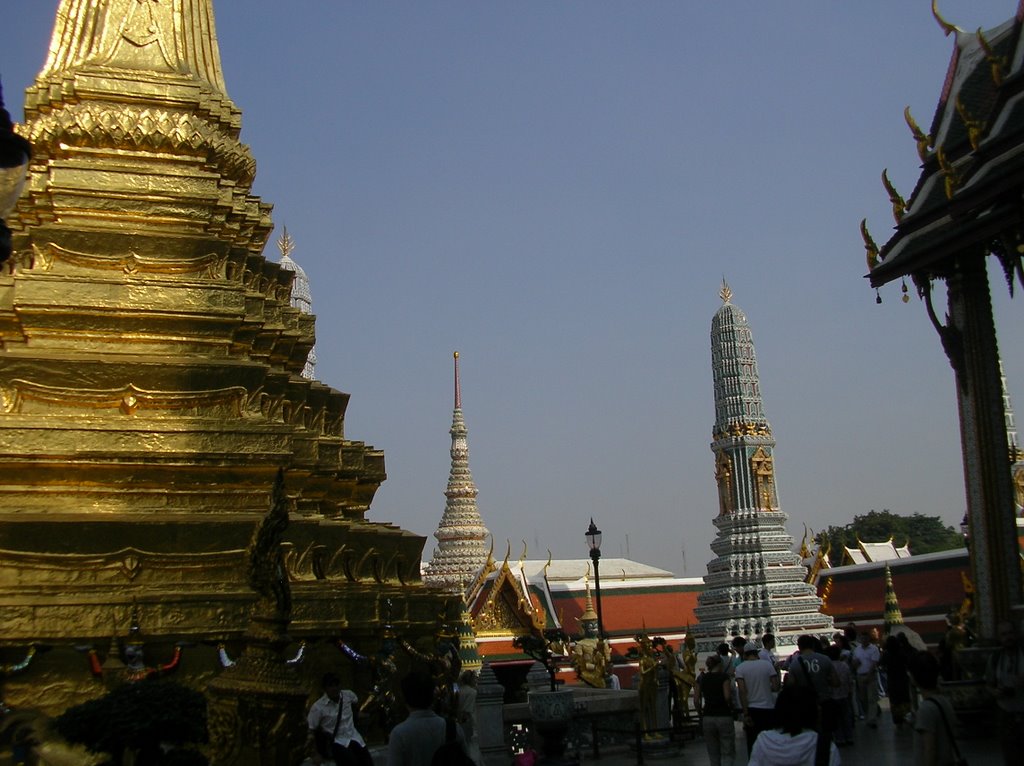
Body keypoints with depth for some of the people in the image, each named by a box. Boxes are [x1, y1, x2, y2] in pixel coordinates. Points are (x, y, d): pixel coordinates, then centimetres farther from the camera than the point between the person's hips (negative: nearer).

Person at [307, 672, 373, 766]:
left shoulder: (349, 695, -2)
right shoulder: (318, 707, -13)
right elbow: (311, 731, -7)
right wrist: (315, 754, -7)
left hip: (354, 737, 4)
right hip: (336, 742, -4)